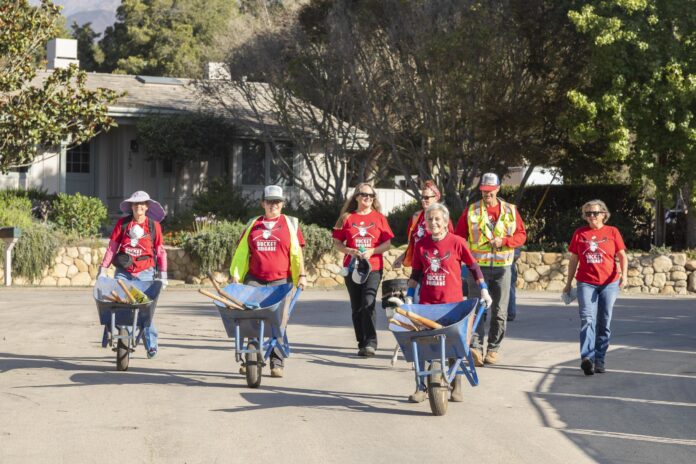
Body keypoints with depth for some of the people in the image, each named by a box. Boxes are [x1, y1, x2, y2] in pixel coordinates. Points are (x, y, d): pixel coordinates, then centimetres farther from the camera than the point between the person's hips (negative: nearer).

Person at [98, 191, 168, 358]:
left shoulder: (154, 225, 3)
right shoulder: (122, 223, 4)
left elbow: (160, 251, 7)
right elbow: (112, 248, 6)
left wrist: (163, 274, 5)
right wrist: (103, 269, 2)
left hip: (145, 272, -1)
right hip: (123, 271, 1)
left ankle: (151, 345, 6)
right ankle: (109, 337, 3)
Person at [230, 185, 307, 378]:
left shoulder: (290, 224, 8)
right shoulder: (253, 224, 14)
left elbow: (297, 252, 4)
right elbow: (241, 252, 14)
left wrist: (301, 275, -5)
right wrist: (235, 274, 6)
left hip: (280, 280, -2)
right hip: (254, 279, 2)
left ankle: (277, 364, 4)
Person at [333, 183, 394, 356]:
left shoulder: (379, 218, 5)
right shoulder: (347, 218, 6)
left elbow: (387, 244, 4)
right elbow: (337, 242, 7)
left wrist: (372, 251, -13)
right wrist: (350, 251, -11)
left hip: (373, 267, -2)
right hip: (352, 268, 2)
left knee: (368, 304, -16)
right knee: (356, 307, 7)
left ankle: (370, 343, -16)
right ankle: (362, 343, 16)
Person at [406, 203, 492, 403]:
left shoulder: (457, 242, -6)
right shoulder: (421, 245, 3)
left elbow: (473, 267, 3)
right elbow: (416, 274, 12)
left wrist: (484, 291, 3)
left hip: (452, 302, -2)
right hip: (427, 302, 3)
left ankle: (457, 387, 18)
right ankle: (421, 388, 7)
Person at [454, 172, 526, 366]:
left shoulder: (510, 210, 7)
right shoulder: (471, 211, 5)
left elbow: (521, 235, 7)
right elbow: (459, 236, 5)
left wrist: (504, 241, -11)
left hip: (502, 266, 2)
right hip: (477, 265, -2)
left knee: (500, 312, 5)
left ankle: (493, 349, 14)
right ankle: (476, 347, -19)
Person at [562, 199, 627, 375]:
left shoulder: (612, 232, 5)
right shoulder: (579, 233, 8)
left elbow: (622, 256, 3)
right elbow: (573, 259, 14)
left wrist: (623, 273, -15)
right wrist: (568, 283, 16)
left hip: (609, 283, 1)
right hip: (586, 283, -1)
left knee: (604, 322, 5)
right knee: (587, 318, -16)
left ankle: (599, 360, 14)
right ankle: (586, 358, -28)